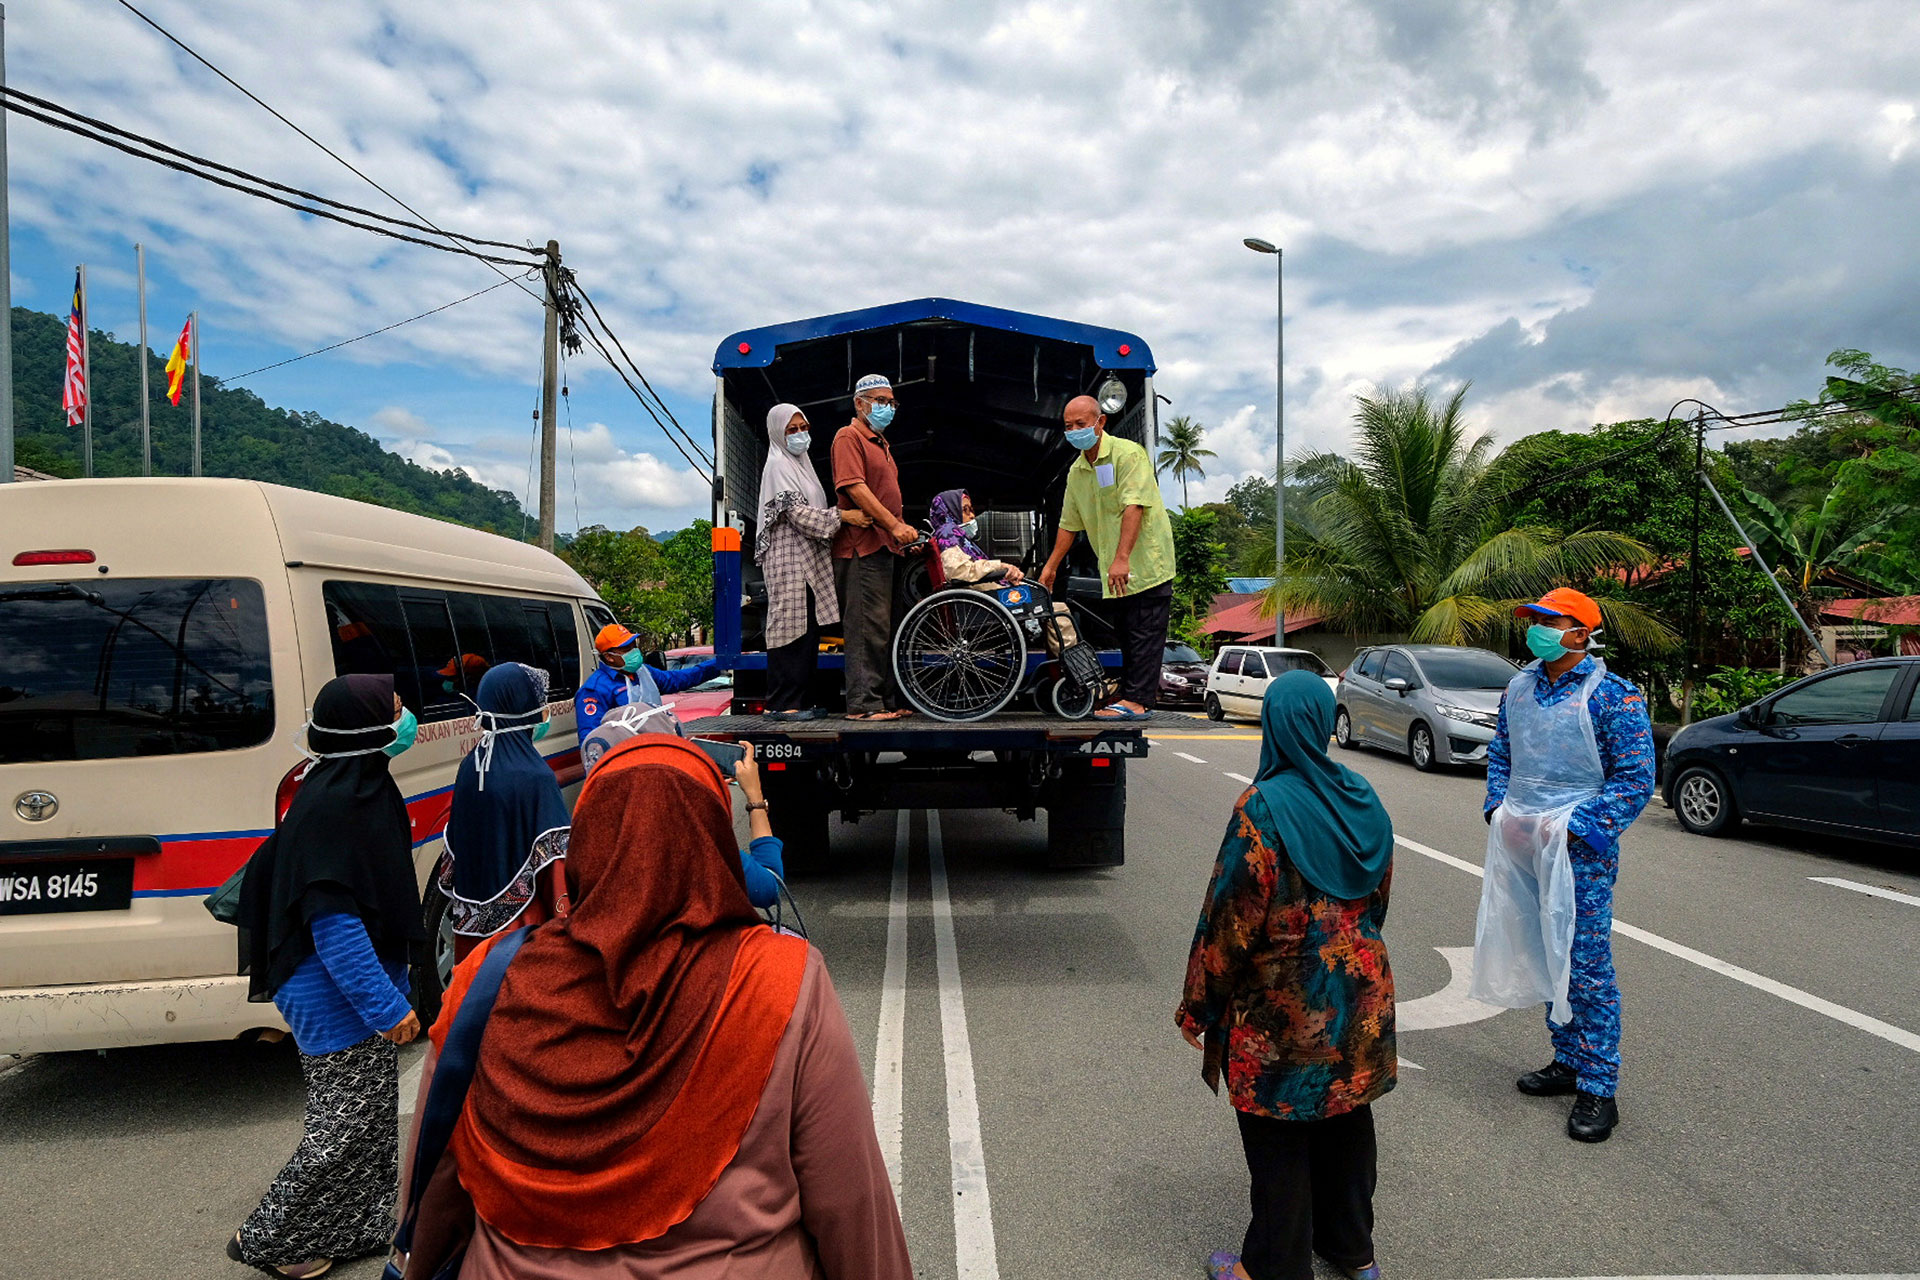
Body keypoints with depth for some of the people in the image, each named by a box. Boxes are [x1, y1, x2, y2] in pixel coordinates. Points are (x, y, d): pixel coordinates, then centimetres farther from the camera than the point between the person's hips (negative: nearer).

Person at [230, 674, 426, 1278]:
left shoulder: (356, 786, 5)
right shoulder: (333, 804, -26)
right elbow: (332, 920, -28)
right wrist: (385, 1005, -25)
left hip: (353, 987, 10)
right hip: (339, 1000, -10)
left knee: (374, 1112, 19)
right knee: (349, 1120, 4)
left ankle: (364, 1227, 34)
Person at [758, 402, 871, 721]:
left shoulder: (801, 464, 23)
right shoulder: (778, 466, -6)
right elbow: (797, 512, -15)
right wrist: (842, 515, -18)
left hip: (810, 557, 9)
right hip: (789, 557, -9)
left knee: (809, 629, 7)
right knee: (791, 626, -11)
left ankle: (800, 698, 12)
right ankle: (782, 703, -9)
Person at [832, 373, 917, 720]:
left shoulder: (880, 442, 25)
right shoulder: (849, 437, -5)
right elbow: (855, 487, -17)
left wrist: (905, 534, 18)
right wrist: (895, 525, -21)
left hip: (884, 546, 10)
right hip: (861, 546, -10)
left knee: (883, 627, 11)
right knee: (868, 626, -11)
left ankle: (885, 700, 17)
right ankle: (863, 703, -9)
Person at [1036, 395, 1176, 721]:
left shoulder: (1128, 454, -11)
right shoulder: (1076, 472, 12)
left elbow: (1134, 507, -22)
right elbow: (1069, 524, 18)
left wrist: (1121, 559, -30)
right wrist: (1051, 566, 18)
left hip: (1146, 561, -8)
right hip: (1113, 572, 8)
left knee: (1144, 633, -7)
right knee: (1126, 634, 10)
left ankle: (1136, 701, -8)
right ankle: (1133, 698, 15)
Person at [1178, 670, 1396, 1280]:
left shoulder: (1263, 807, -22)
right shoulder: (1363, 799, -1)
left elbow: (1231, 916, -19)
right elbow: (1380, 896, 11)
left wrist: (1199, 1007, -9)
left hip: (1283, 1006, -7)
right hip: (1359, 999, 7)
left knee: (1279, 1140, 9)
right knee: (1346, 1119, 22)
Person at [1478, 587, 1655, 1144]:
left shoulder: (1613, 697, -10)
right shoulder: (1519, 688, 9)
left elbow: (1637, 779, -12)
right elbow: (1500, 753, 20)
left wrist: (1572, 827, -18)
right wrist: (1498, 808, 6)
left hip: (1581, 851, -6)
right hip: (1524, 847, 7)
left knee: (1587, 968, -2)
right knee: (1549, 960, 17)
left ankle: (1598, 1089, 9)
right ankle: (1568, 1061, 32)